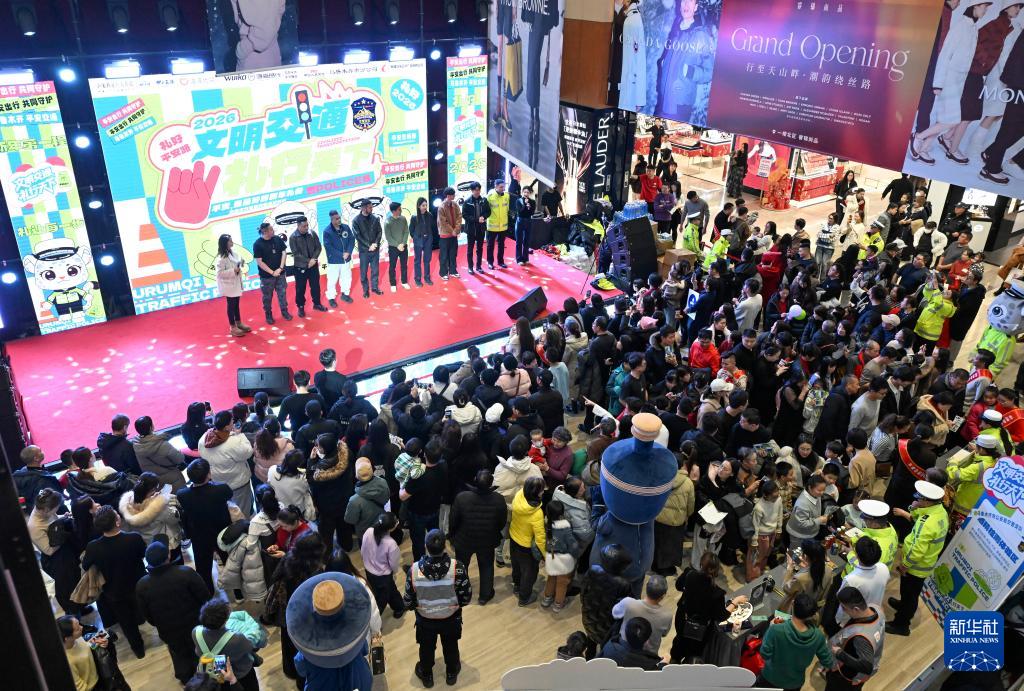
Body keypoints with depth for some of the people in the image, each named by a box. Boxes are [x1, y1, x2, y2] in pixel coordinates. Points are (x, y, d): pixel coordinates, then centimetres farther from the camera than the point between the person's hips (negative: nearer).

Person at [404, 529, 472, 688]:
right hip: (451, 618, 0)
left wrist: (417, 606, 7)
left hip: (425, 619, 0)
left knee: (426, 648, 28)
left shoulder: (415, 569, -29)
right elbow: (466, 597, -18)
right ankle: (451, 673, 53)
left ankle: (426, 676, 52)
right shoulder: (457, 567, -30)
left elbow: (409, 601, -16)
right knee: (451, 647, 29)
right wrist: (455, 603, 4)